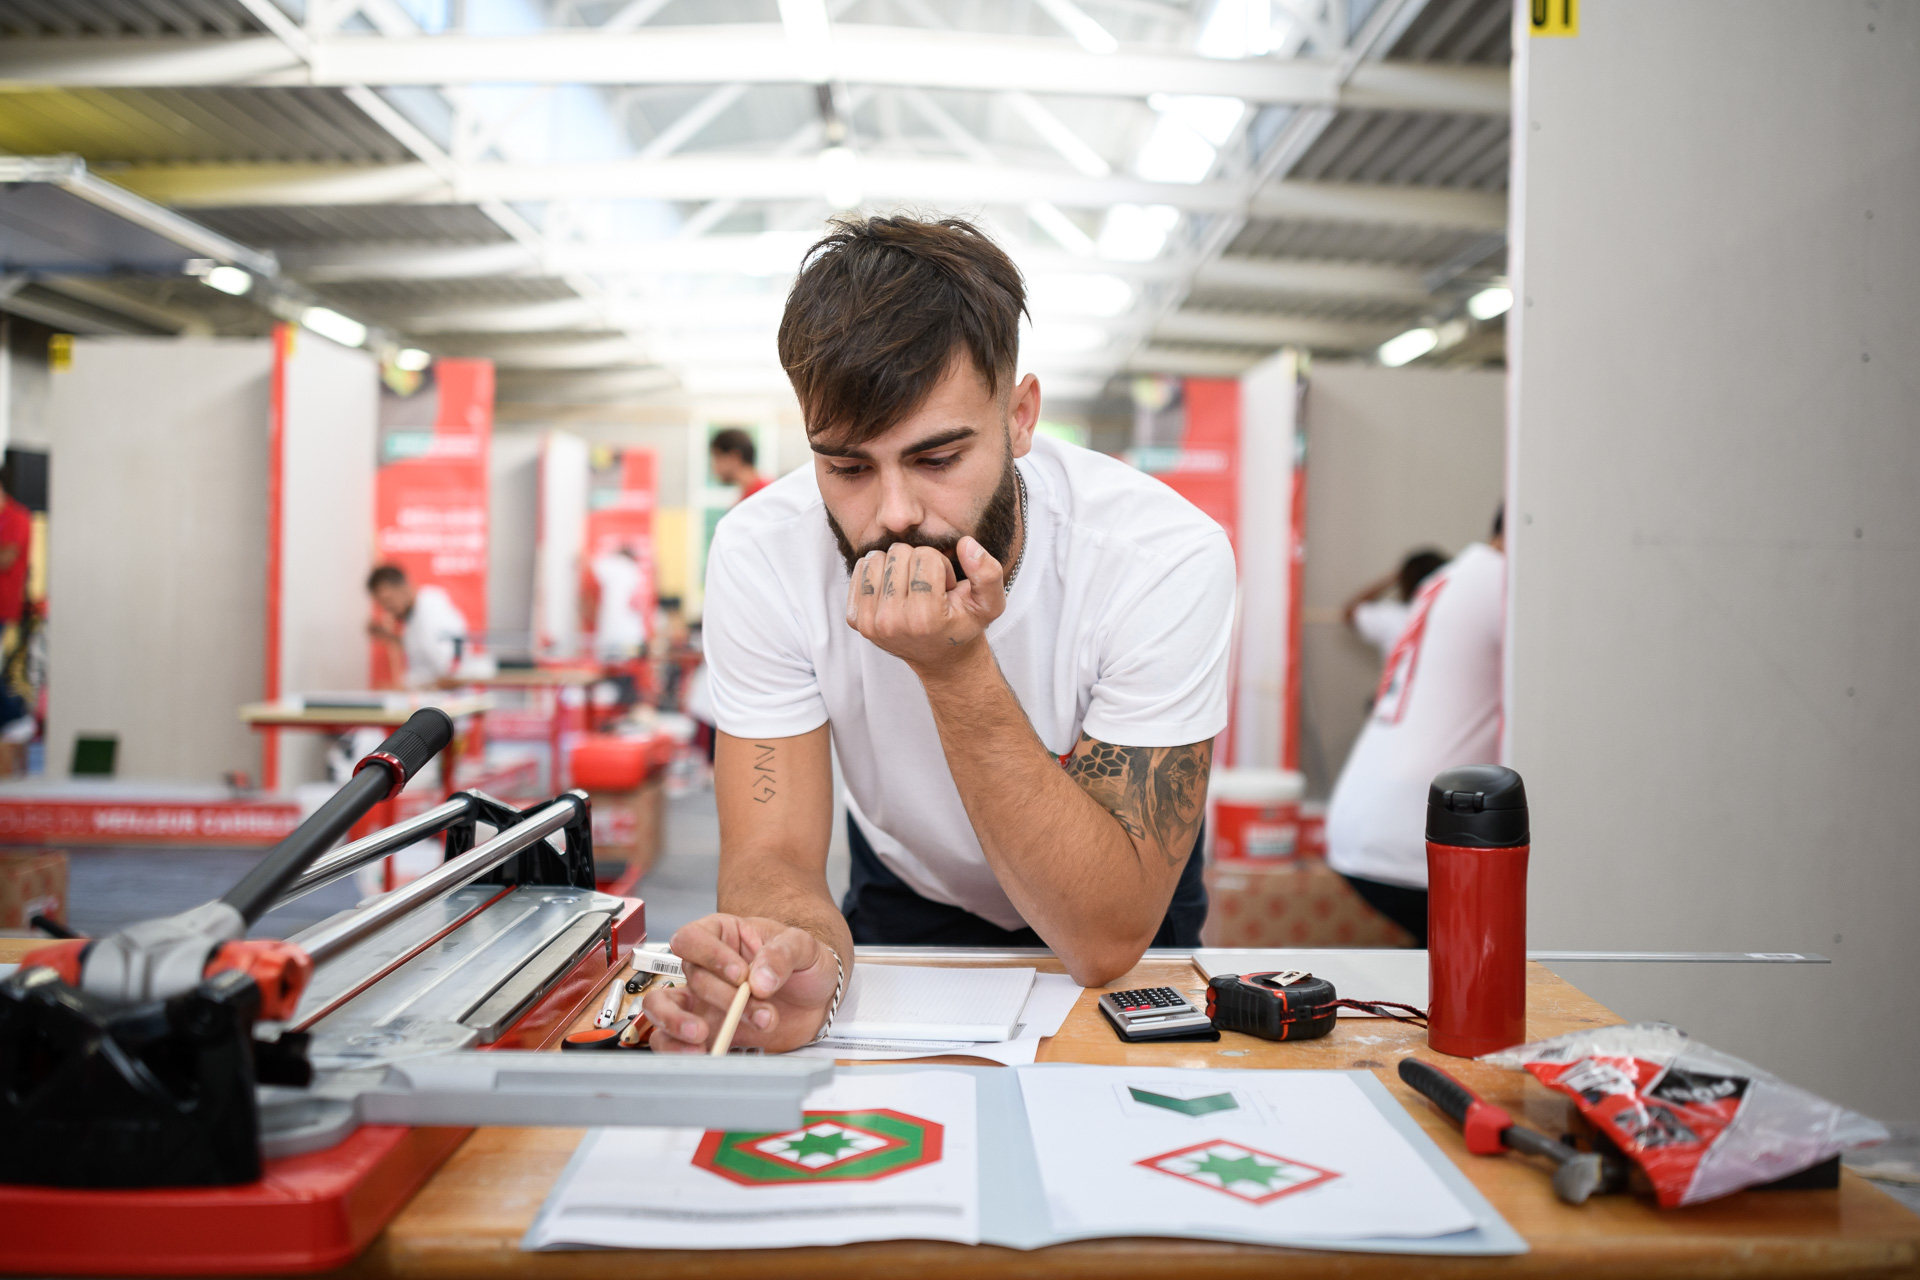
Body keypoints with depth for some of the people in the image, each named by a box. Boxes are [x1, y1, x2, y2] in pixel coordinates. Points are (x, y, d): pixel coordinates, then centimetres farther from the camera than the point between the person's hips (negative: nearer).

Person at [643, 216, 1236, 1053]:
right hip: (901, 914, 3)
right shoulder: (762, 554, -23)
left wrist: (959, 669, -41)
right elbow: (773, 852, -22)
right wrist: (803, 957, -47)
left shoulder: (1165, 557, -30)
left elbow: (1106, 937, -30)